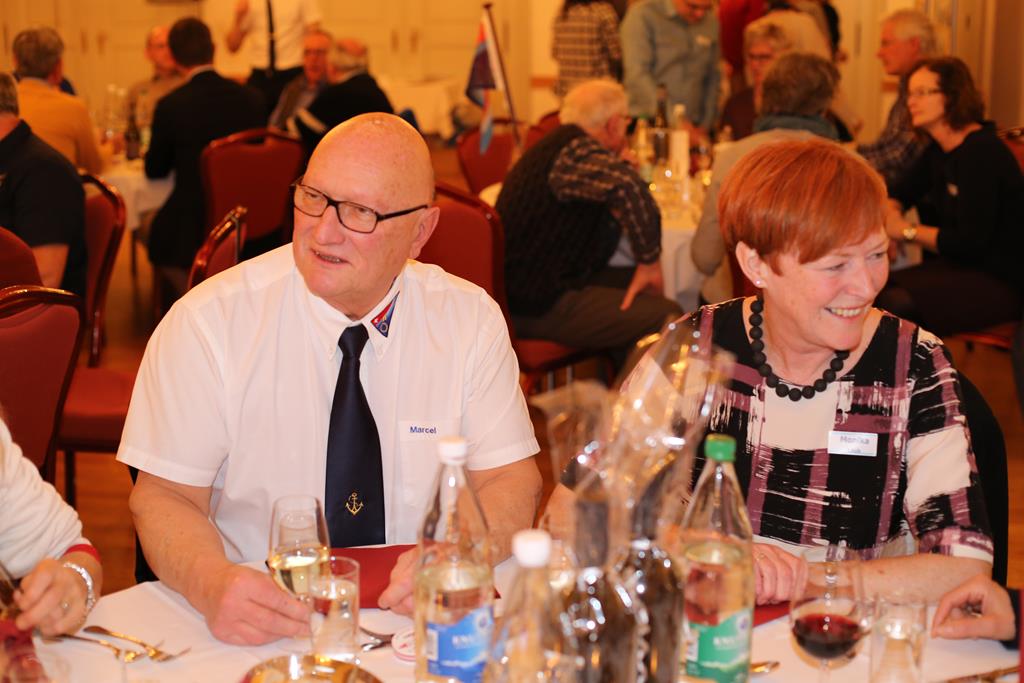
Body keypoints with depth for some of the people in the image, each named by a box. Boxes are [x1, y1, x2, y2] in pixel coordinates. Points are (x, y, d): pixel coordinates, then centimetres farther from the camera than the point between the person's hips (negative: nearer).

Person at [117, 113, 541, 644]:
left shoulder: (470, 319, 0)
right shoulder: (207, 323, -8)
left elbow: (510, 481, 0)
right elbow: (165, 496, -7)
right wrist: (213, 584, -29)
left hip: (418, 619, 4)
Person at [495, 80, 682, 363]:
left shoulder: (557, 144, 16)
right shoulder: (576, 149, -17)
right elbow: (628, 187, -36)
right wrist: (650, 262, -26)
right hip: (538, 307, -11)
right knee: (664, 316, -14)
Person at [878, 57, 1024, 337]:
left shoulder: (981, 152, -19)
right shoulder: (940, 150, 9)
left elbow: (971, 242, -23)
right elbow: (900, 193, 20)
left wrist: (908, 231, -12)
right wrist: (891, 216, -4)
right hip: (962, 267, 9)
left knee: (898, 301, -29)